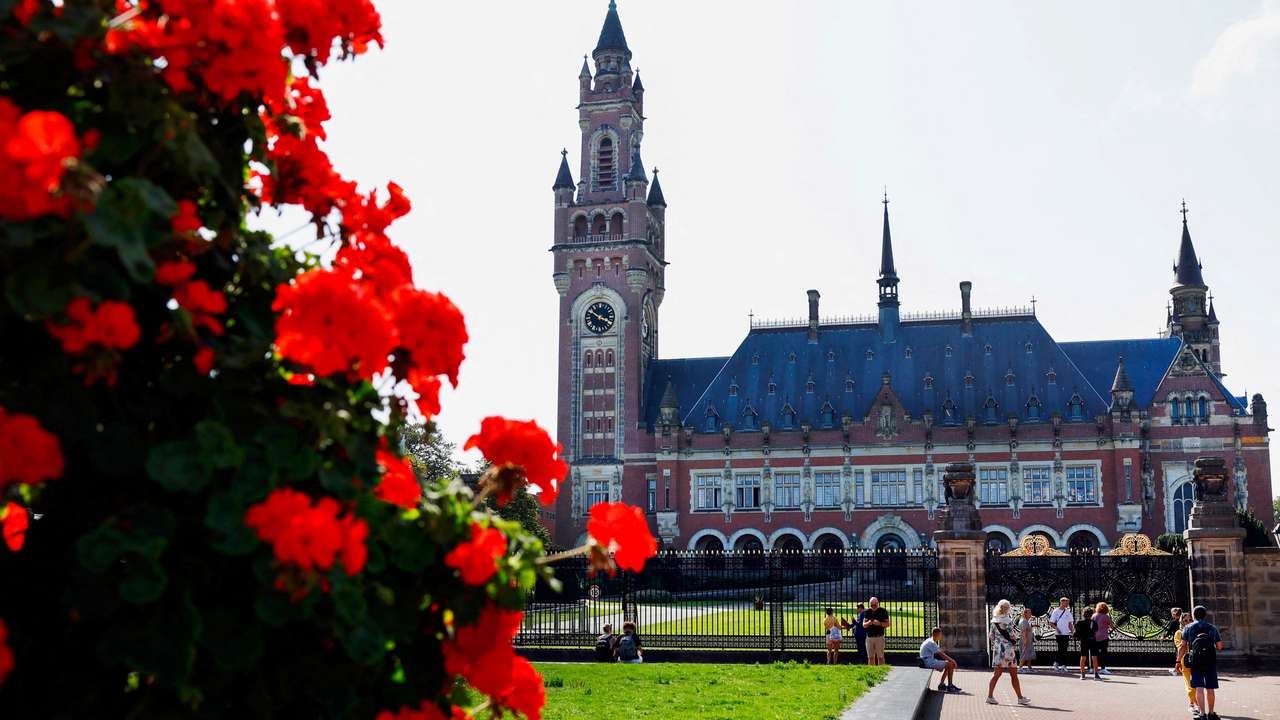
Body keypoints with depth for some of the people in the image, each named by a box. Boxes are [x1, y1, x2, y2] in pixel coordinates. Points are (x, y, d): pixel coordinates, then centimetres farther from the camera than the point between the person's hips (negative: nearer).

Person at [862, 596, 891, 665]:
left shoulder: (883, 611, 2)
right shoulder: (868, 612, 11)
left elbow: (887, 624, 0)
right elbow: (864, 625, 10)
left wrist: (879, 623, -17)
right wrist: (868, 623, -12)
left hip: (879, 637, -4)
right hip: (869, 637, 4)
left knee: (880, 657, -5)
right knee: (870, 657, 6)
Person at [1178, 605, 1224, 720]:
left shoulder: (1188, 628, 3)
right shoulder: (1212, 628, 8)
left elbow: (1183, 646, -2)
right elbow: (1219, 646, 7)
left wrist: (1179, 661, 4)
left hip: (1195, 662, -2)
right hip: (1210, 662, 2)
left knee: (1199, 688, -6)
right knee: (1210, 689, 11)